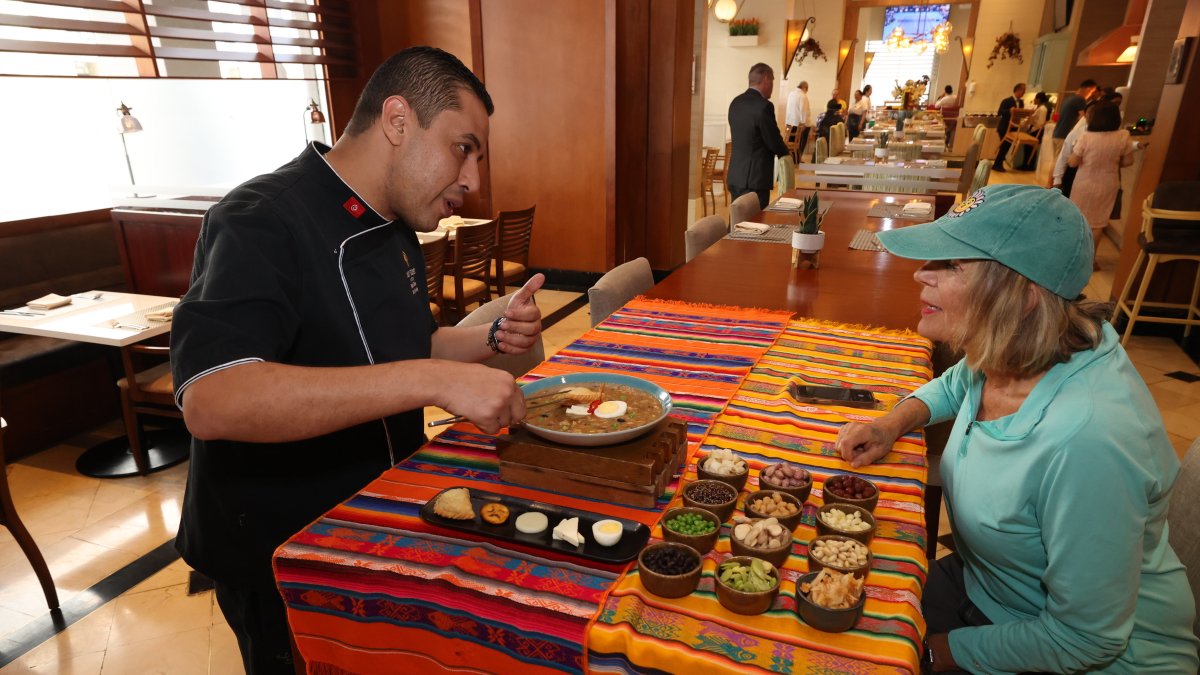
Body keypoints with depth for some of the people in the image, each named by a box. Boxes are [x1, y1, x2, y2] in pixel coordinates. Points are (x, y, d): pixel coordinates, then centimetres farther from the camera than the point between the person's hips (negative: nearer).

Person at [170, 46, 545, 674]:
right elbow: (210, 401, -38)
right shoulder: (262, 222, -24)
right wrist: (432, 379, -43)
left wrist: (493, 338, -5)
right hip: (276, 560, -8)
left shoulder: (393, 230, 4)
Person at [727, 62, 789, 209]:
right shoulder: (763, 105, -15)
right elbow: (774, 142, -11)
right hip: (754, 178, -8)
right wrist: (785, 151, 11)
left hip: (735, 176, 8)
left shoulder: (736, 102, 9)